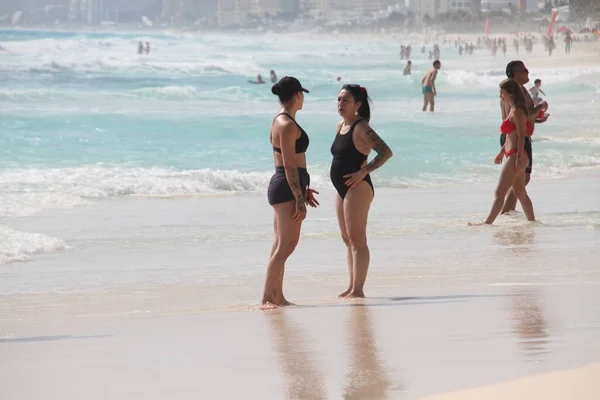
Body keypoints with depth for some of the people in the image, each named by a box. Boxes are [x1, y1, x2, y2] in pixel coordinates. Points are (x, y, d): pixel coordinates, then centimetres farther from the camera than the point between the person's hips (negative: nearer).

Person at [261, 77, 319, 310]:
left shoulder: (280, 122, 15)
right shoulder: (288, 125, -16)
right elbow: (289, 165, -20)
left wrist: (303, 190, 26)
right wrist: (299, 199, -20)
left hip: (283, 186, 11)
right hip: (287, 188, -11)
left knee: (281, 245, 13)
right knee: (286, 244, -11)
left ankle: (277, 297, 17)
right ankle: (266, 298, -14)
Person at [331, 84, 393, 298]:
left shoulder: (361, 128, -14)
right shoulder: (341, 126, 13)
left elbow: (386, 152, -20)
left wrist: (363, 172, -23)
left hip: (357, 188, -10)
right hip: (343, 189, 10)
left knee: (357, 239, -9)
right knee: (347, 239, 12)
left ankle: (358, 289, -9)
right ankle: (352, 287, 18)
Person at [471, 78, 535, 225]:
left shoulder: (516, 111, -13)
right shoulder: (513, 110, 17)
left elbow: (521, 135, -19)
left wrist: (519, 157, -23)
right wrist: (502, 151, 29)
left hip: (515, 156, -11)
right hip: (513, 156, 11)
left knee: (499, 193, -10)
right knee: (521, 193, 14)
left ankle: (488, 223, -11)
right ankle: (532, 222, 17)